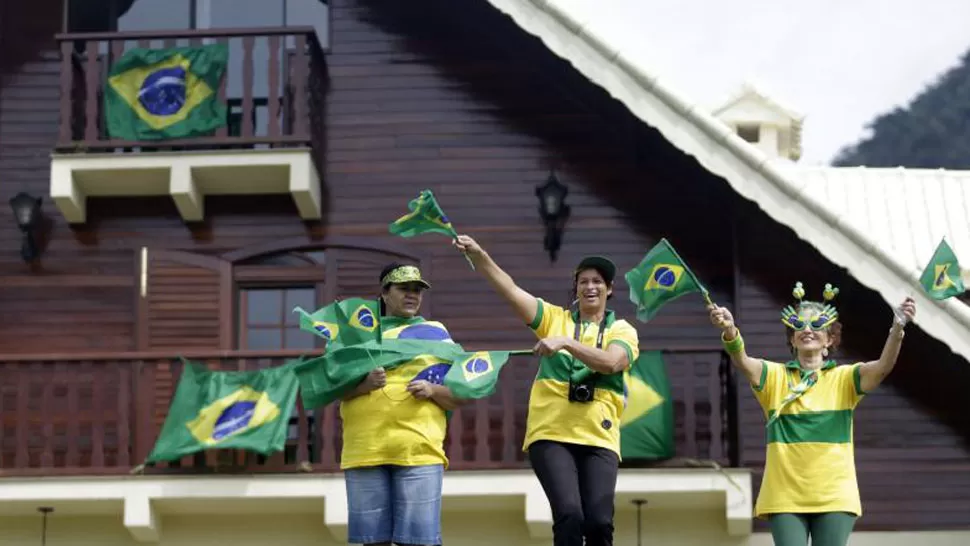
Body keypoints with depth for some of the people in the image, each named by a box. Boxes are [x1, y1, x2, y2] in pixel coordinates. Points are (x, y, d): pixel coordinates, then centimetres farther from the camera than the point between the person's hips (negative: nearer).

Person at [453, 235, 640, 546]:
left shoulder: (623, 331, 8)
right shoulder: (555, 318, 11)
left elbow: (609, 362, -14)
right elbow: (509, 289, 0)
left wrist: (566, 342, -25)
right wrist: (478, 256, -14)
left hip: (598, 439, 0)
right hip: (550, 434, 0)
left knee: (599, 521, -12)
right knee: (569, 514, -19)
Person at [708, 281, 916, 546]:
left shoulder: (843, 378, 5)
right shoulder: (774, 376, 5)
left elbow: (883, 367, -13)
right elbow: (742, 362, -15)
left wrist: (897, 329, -33)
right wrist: (730, 331, -37)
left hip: (834, 496, 0)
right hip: (784, 497, 0)